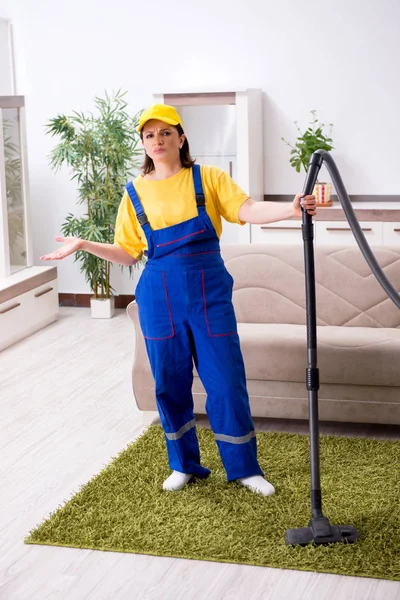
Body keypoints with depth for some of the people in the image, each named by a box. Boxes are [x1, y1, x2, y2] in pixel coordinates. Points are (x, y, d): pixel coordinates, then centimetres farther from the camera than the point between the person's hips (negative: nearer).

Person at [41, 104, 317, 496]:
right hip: (160, 297, 2)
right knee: (170, 383, 9)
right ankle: (184, 465, 27)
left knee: (226, 382, 0)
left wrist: (291, 209, -31)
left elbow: (248, 210, -14)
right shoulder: (136, 192, 7)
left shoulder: (208, 178, 0)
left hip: (209, 292, -2)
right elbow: (129, 253, 11)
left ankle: (244, 468, 14)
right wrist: (84, 245, 1)